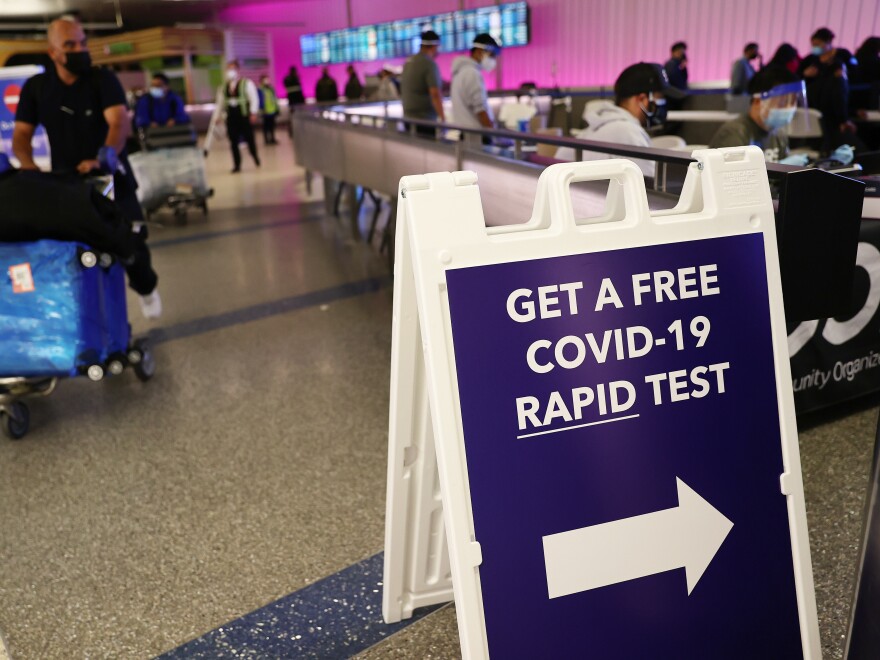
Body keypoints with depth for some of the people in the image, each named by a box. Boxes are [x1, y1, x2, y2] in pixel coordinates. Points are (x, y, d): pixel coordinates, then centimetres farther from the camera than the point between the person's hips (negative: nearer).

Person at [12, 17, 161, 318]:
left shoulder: (103, 79, -8)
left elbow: (120, 122, -24)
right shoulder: (35, 87, 2)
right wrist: (29, 166, -22)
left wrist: (103, 158, -42)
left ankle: (145, 287, 26)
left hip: (110, 176, -2)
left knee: (131, 240, -5)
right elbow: (21, 134, -1)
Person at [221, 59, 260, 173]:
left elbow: (254, 99, -6)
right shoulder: (225, 86, 13)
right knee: (233, 141, 3)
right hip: (231, 116, 4)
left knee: (249, 138, 4)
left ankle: (255, 157, 32)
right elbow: (221, 102, 14)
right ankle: (237, 165, 10)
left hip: (244, 115, -4)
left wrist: (253, 113, -14)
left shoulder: (247, 83, -2)